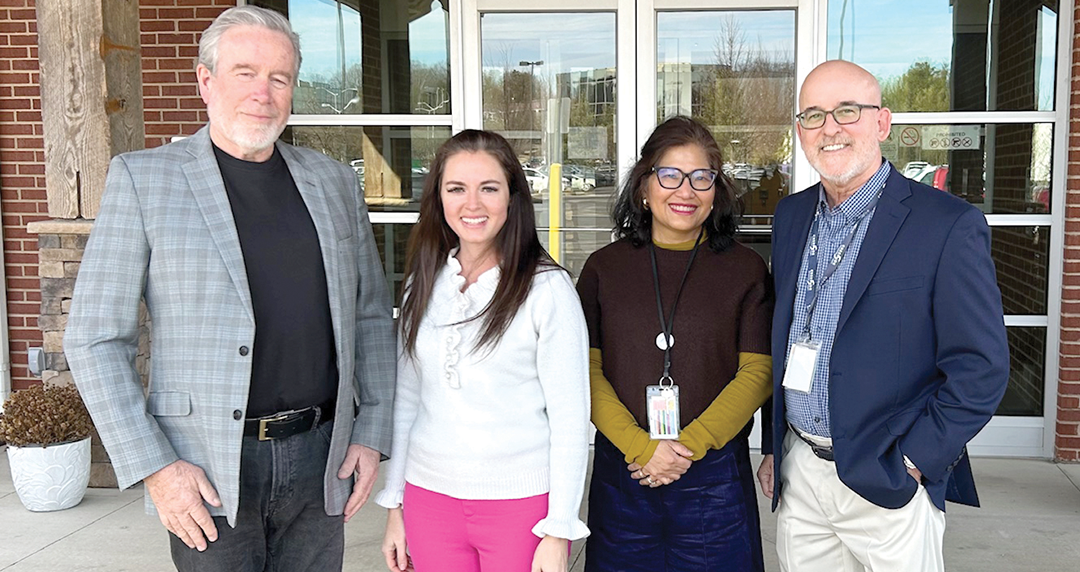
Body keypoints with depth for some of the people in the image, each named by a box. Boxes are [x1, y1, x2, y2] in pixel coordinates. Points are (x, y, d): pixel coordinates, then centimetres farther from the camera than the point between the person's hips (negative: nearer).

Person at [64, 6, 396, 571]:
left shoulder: (333, 181, 7)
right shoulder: (142, 178, -3)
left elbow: (371, 315, 12)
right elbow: (95, 338, -5)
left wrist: (371, 434, 4)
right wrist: (153, 467, -11)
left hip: (318, 458, 3)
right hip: (208, 474, -3)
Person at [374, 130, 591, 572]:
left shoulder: (547, 288, -10)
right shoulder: (423, 284, 5)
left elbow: (570, 417, -9)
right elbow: (407, 399, 11)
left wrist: (559, 531, -11)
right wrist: (394, 505, 11)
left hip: (522, 502, -4)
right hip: (430, 499, 4)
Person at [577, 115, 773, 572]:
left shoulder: (745, 269, 1)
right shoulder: (604, 268, 4)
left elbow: (757, 373, -4)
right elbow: (586, 371, -2)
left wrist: (690, 446, -13)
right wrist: (640, 447, -13)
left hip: (715, 476, -1)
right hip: (622, 474, 1)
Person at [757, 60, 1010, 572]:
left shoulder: (949, 226, -11)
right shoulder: (790, 216, 6)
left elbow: (981, 368, -12)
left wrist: (910, 463, -14)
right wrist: (773, 446, 12)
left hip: (888, 487, -5)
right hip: (798, 473, 5)